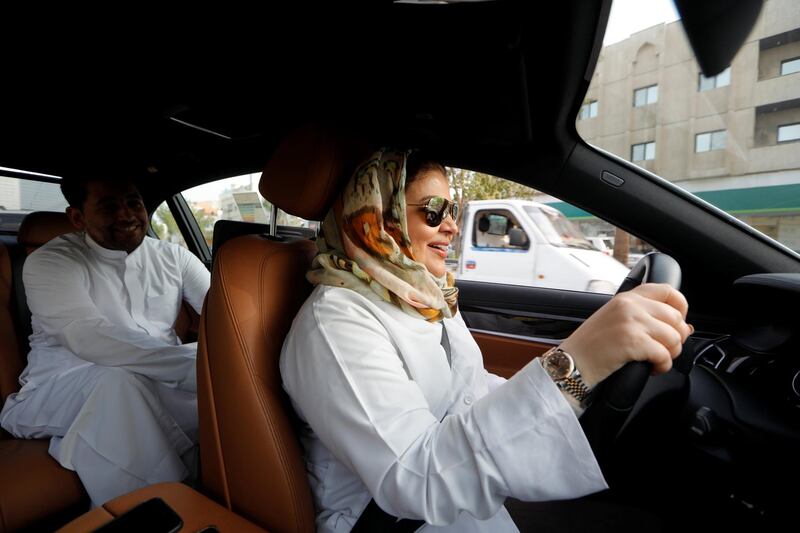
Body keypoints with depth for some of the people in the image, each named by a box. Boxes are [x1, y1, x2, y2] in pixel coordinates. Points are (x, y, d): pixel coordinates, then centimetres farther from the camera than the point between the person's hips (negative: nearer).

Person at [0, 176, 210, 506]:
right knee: (121, 380, -35)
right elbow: (90, 340, -25)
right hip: (61, 392, -3)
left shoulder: (173, 257, 5)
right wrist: (201, 365, -36)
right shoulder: (49, 262, -7)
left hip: (154, 392, 4)